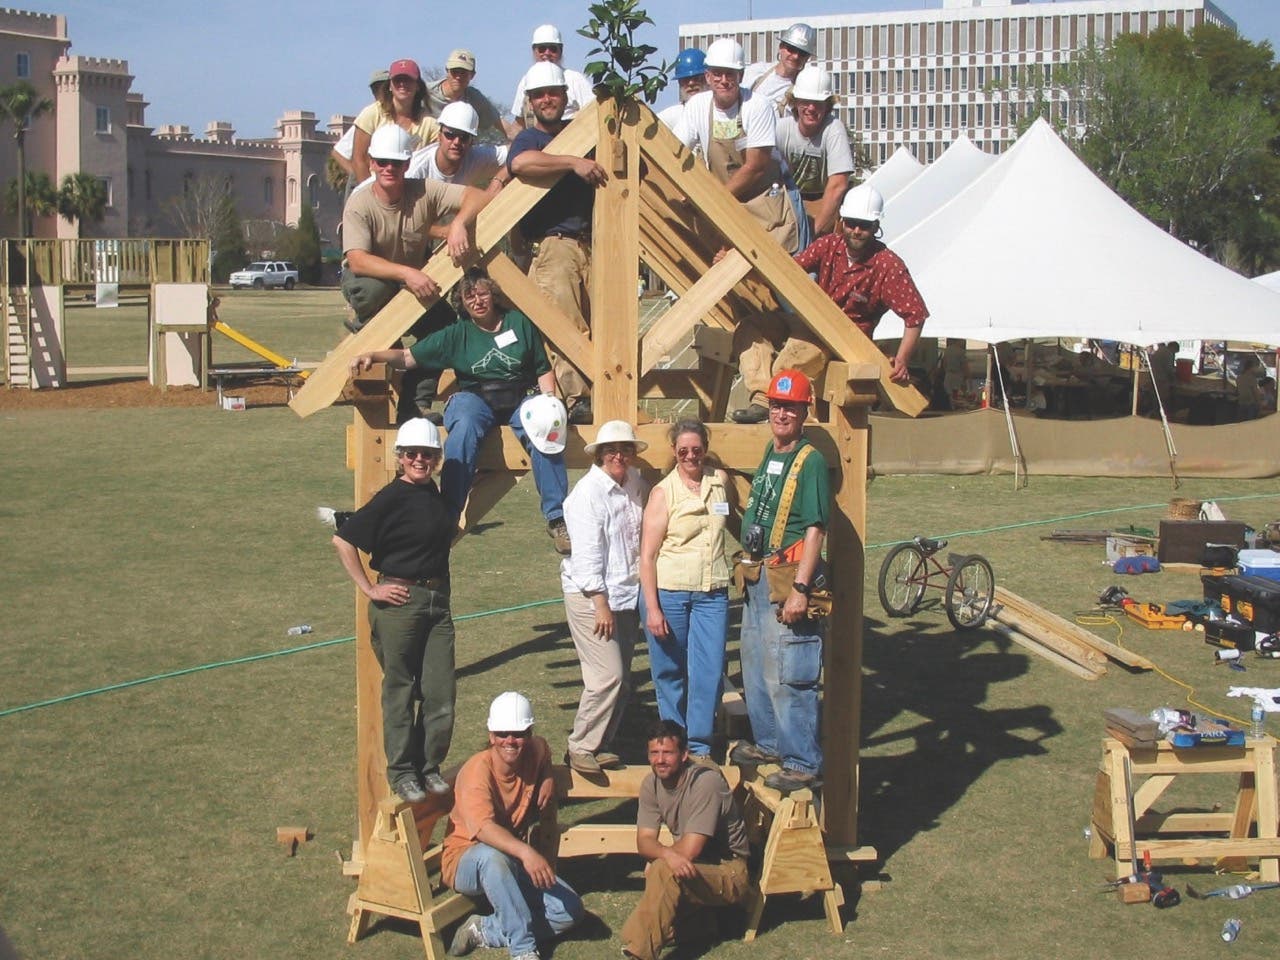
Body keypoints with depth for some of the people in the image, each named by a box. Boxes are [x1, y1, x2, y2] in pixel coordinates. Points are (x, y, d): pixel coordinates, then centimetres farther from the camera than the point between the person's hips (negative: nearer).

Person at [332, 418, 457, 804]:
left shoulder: (436, 495, 9)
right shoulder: (392, 498, -11)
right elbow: (342, 540, -15)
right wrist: (369, 588, -13)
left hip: (437, 602, 6)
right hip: (400, 602, -6)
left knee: (441, 691, 6)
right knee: (399, 689, 5)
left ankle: (429, 766, 20)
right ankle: (401, 772, 15)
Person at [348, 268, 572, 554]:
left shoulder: (519, 323, 14)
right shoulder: (457, 334, 15)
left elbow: (543, 370, 15)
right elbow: (408, 357, 10)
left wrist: (549, 400, -4)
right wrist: (373, 356, -7)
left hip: (520, 398, 0)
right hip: (475, 397, 0)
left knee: (545, 431, -34)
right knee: (464, 428, -37)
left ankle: (557, 519, -29)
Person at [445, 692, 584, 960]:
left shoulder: (537, 751, -5)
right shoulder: (478, 771, -24)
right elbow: (484, 827, -42)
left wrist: (549, 779, 1)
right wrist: (526, 852, -58)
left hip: (514, 862, 6)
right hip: (466, 862, -6)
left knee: (570, 912, -14)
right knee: (491, 855, -41)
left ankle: (484, 930, -10)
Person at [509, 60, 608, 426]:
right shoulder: (528, 139, 6)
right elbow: (519, 163, -20)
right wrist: (574, 162, -25)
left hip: (593, 242, 5)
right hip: (552, 243, -5)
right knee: (565, 325, -19)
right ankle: (577, 399, -24)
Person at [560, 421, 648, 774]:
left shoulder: (635, 484, 9)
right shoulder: (588, 492, -13)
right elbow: (586, 553, -16)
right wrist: (601, 603, -17)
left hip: (628, 595, 7)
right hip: (591, 597, -7)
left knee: (622, 679, 8)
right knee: (608, 675, -13)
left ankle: (601, 745, 20)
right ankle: (581, 748, 0)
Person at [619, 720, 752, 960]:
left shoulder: (706, 782, -24)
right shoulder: (651, 784, -3)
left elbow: (690, 849, -27)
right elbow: (644, 842, -8)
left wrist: (658, 854, -8)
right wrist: (667, 854, -31)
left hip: (730, 873, -7)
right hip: (692, 868, 7)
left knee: (664, 870, -30)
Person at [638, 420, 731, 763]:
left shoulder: (720, 480, 7)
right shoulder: (663, 492, -3)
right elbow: (647, 554, -6)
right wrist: (652, 609, -12)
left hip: (712, 593, 3)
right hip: (668, 592, -3)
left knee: (709, 672, -3)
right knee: (670, 673, 6)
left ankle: (699, 746, 9)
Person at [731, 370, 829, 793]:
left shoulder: (811, 462, -13)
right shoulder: (768, 454, 13)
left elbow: (815, 529, -18)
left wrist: (800, 588, -23)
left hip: (787, 578, -9)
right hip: (757, 576, 9)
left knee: (788, 676, -7)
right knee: (755, 667, 19)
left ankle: (802, 763, 0)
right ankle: (767, 742, 34)